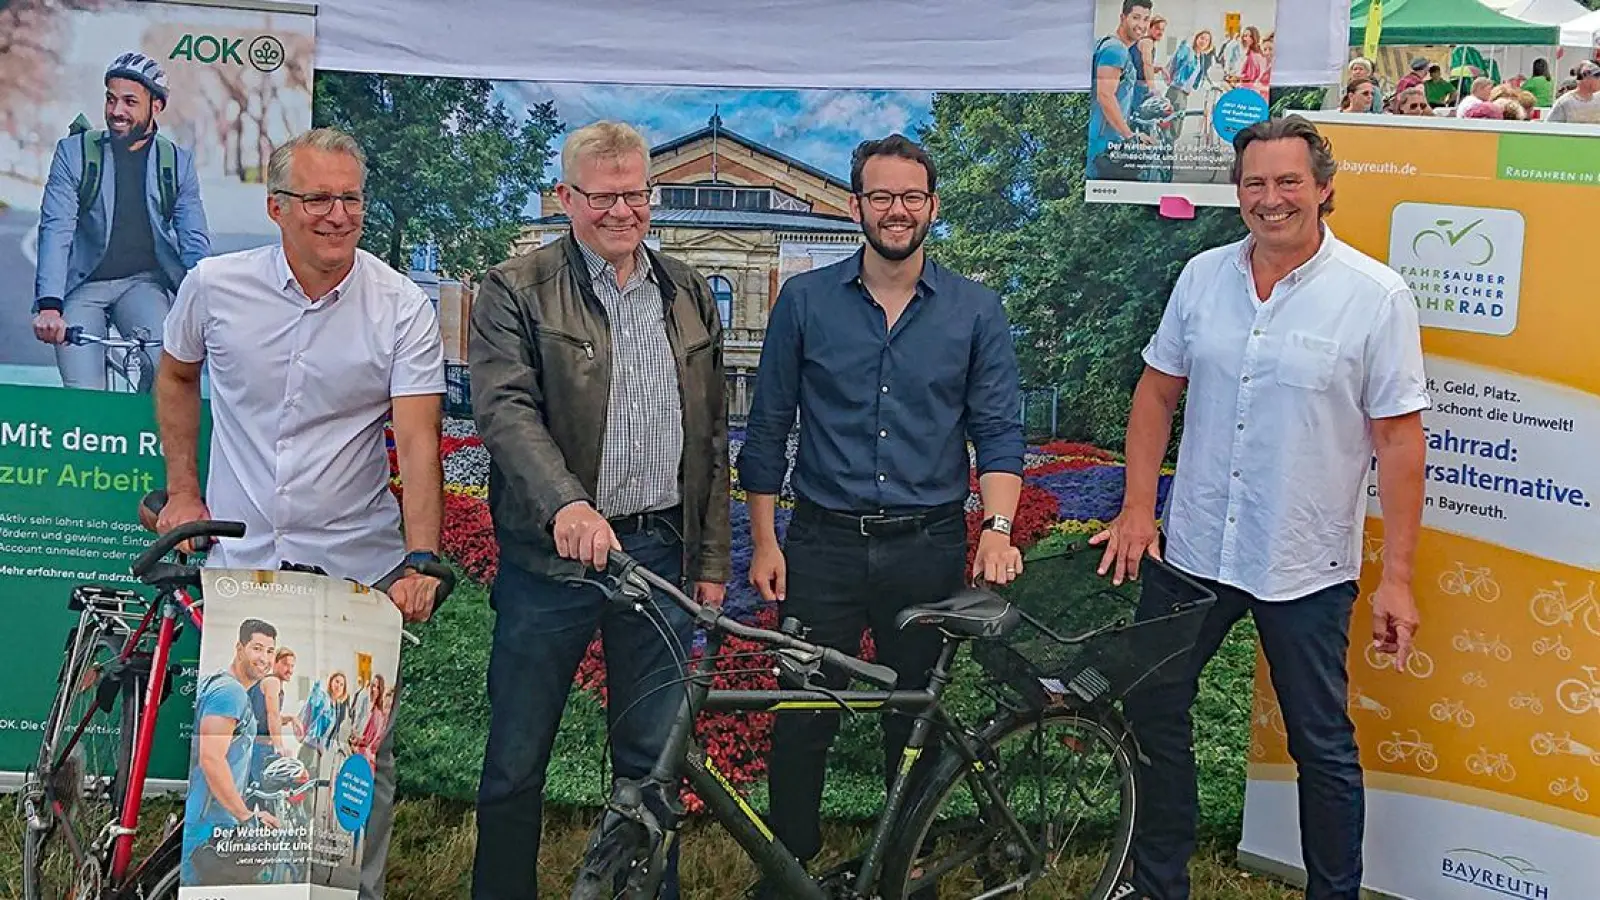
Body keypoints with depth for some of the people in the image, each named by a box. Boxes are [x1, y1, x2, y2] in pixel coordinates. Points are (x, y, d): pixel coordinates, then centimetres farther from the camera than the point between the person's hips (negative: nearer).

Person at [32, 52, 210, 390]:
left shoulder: (178, 162, 4)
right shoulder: (73, 152, -1)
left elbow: (195, 242, -1)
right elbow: (55, 231, -11)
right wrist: (50, 306, -24)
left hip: (144, 282, 1)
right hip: (82, 287, -1)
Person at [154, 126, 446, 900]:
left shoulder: (402, 308, -8)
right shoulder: (213, 285, -1)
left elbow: (417, 443, -14)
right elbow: (176, 377, 18)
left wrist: (421, 560, -24)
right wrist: (182, 490, 13)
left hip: (360, 569, -2)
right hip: (238, 562, 2)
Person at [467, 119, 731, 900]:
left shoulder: (689, 295, 11)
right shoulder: (515, 292, -2)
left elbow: (711, 436, 13)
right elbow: (506, 410, -16)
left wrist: (712, 560, 10)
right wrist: (567, 505, -33)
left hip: (661, 550, 3)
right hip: (550, 551, -3)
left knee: (654, 755, 11)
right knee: (517, 757, 8)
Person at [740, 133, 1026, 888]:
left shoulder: (976, 311, 2)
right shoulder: (804, 300, 1)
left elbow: (999, 432, 0)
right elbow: (767, 429, 4)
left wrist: (998, 528, -14)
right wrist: (764, 541, 0)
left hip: (929, 549, 1)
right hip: (824, 544, 0)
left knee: (915, 726, 12)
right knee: (801, 724, 3)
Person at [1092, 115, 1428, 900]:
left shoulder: (1375, 296, -10)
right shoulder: (1202, 277, 2)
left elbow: (1398, 437, -10)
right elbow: (1157, 392, 9)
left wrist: (1397, 576, -11)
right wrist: (1138, 508, 2)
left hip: (1307, 567, -4)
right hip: (1194, 550, 4)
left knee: (1323, 746, 10)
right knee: (1154, 717, 12)